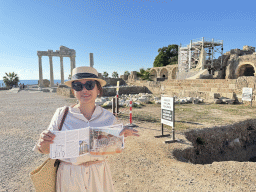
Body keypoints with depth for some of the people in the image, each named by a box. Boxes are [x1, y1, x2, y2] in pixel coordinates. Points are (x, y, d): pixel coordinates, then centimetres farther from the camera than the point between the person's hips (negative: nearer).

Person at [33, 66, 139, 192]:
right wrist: (43, 142, -25)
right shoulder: (62, 114, -12)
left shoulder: (108, 117, -8)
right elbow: (47, 150, -3)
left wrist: (122, 136, -15)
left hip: (99, 176, 2)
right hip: (69, 177, -1)